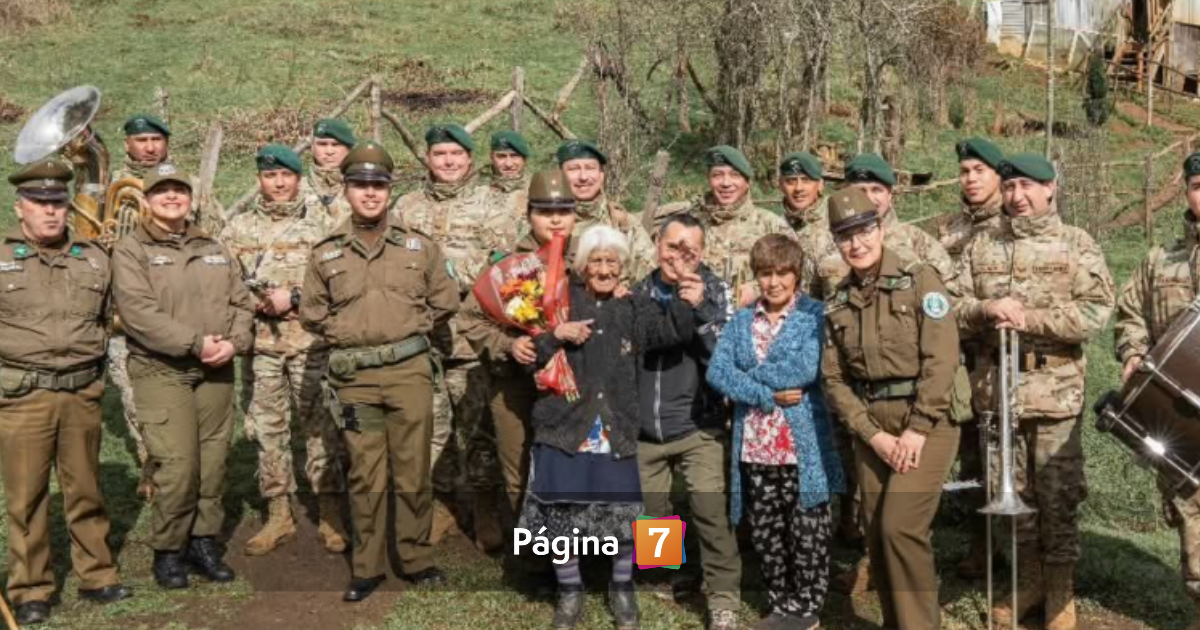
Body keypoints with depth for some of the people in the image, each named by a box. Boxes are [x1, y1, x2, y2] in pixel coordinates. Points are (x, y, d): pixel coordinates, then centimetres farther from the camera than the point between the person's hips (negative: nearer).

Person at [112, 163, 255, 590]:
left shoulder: (213, 249, 16)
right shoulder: (130, 250, -2)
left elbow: (241, 302, 11)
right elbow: (139, 311, -15)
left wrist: (234, 342, -8)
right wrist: (195, 343, -20)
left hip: (217, 372, 5)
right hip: (161, 372, -5)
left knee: (212, 462, 8)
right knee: (177, 466, -9)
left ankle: (203, 540, 21)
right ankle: (167, 550, 8)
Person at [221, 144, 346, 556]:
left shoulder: (320, 221, 3)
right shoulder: (239, 228, 11)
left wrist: (295, 298, -13)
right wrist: (253, 302, -8)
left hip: (312, 341, -3)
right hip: (260, 343, 3)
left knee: (321, 426, 1)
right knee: (266, 429, 8)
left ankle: (330, 515, 10)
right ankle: (278, 515, 19)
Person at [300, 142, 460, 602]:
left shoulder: (420, 246, 5)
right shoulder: (326, 253, 5)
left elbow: (444, 302, 11)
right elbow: (312, 313, 11)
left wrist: (411, 333, 10)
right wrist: (349, 337, 7)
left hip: (410, 370, 0)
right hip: (354, 377, 0)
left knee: (413, 472, 5)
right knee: (365, 476, 6)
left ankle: (417, 560, 18)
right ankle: (367, 568, 15)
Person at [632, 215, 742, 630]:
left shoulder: (713, 291, -4)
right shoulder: (637, 294, 5)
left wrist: (701, 310, -24)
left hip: (697, 427, -3)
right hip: (644, 430, 4)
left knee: (710, 510, -14)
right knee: (650, 513, 13)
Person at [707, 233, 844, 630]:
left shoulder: (816, 315, -3)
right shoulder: (741, 321, 10)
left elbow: (806, 370, -17)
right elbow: (717, 372, -3)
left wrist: (753, 372, -7)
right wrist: (769, 395, -15)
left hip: (803, 446, -4)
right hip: (754, 446, 5)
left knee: (808, 532, 5)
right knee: (765, 532, 13)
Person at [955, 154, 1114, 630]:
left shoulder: (1077, 245, 0)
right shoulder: (981, 246, 10)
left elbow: (1097, 311, -10)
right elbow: (953, 306, 6)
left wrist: (1030, 318, -18)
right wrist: (985, 310, -15)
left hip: (1055, 390, -3)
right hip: (996, 387, 3)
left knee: (1058, 493, 3)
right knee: (1013, 490, 13)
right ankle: (1028, 582, 28)